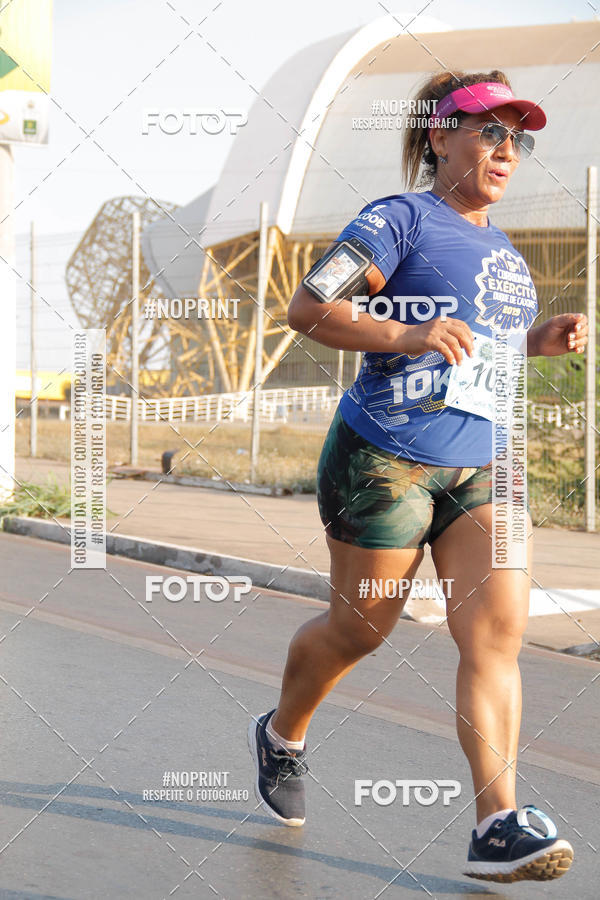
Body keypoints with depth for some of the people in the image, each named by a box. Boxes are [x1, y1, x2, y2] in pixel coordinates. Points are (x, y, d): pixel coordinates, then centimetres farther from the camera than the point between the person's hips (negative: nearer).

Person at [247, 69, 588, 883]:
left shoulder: (503, 251, 16)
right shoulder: (402, 219, -8)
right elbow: (307, 310, -17)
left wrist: (543, 340, 10)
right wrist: (405, 334, -30)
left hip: (481, 469, 6)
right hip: (384, 459, -6)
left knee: (499, 628, -9)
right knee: (360, 629, 8)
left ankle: (498, 824, -7)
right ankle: (282, 734, 37)